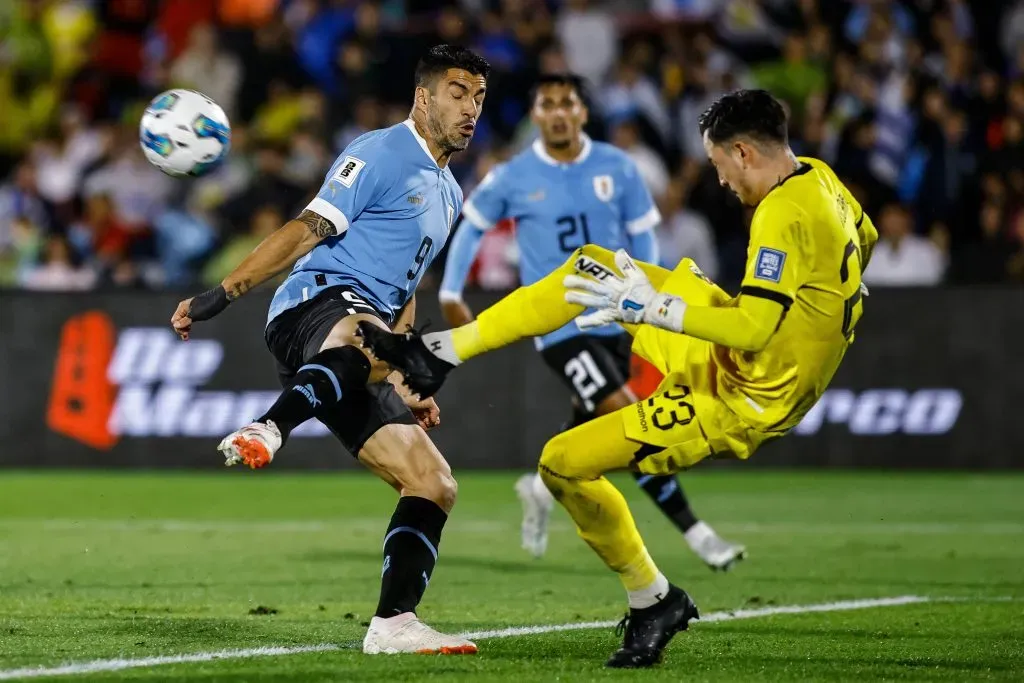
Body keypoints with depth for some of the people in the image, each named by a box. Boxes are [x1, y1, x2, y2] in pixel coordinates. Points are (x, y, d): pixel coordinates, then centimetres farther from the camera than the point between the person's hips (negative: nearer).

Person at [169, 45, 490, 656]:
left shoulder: (448, 196, 27)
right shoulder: (382, 156, -1)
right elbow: (308, 230, -10)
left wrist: (410, 388, 29)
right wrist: (223, 293, -17)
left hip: (361, 361, 9)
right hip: (315, 304, -9)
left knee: (435, 484, 0)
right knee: (364, 334, -46)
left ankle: (394, 623, -5)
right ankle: (268, 429, -68)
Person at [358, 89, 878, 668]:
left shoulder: (784, 215, -27)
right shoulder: (818, 177, 0)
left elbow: (754, 327, -32)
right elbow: (865, 240, 20)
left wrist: (652, 308, -25)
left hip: (737, 400, -10)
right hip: (735, 356, 10)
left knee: (564, 464, -7)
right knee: (590, 266, 8)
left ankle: (654, 602, 11)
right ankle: (436, 355, 12)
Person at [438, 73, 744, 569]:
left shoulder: (617, 168, -1)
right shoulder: (513, 179, -5)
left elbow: (642, 234, 8)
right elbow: (471, 227, 11)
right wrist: (450, 294, 9)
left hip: (614, 318, 4)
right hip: (559, 324, -4)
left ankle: (541, 488, 47)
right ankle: (695, 533, -14)